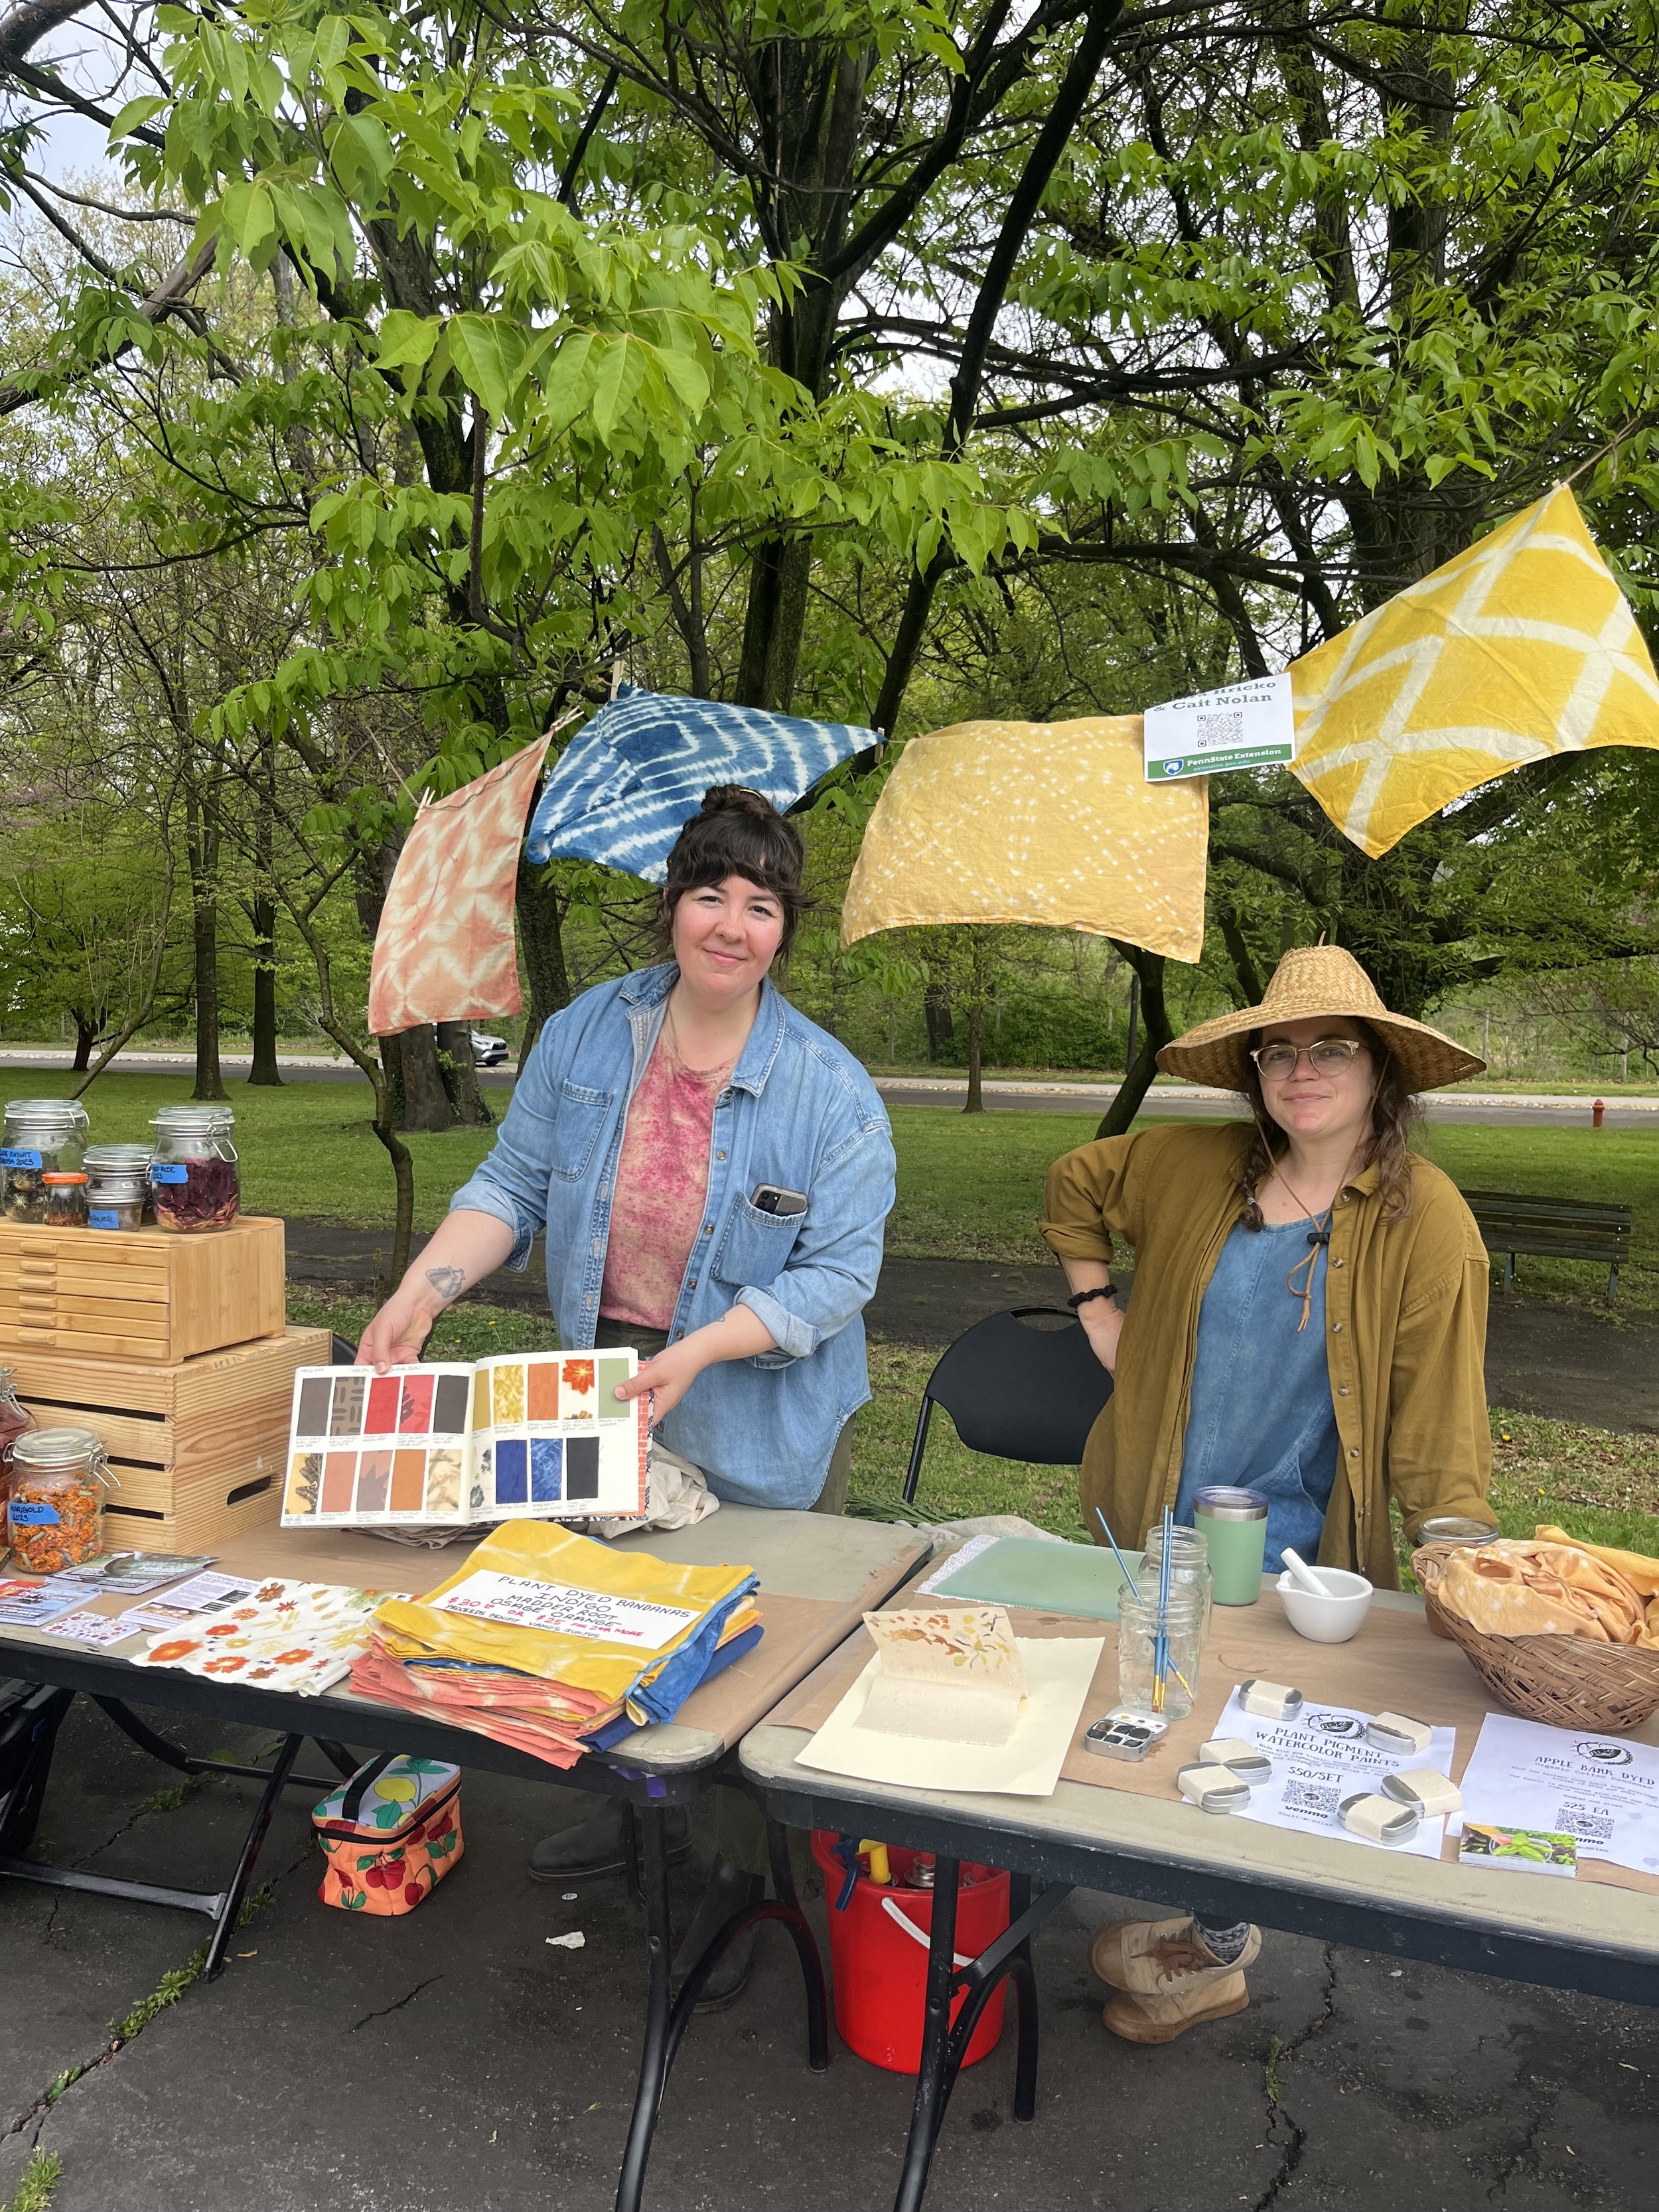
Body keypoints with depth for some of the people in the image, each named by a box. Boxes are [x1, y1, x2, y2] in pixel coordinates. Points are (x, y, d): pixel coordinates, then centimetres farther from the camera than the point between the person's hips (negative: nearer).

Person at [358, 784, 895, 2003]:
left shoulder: (829, 1090, -16)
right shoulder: (586, 1036, -4)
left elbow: (839, 1273, -16)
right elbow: (515, 1183, 2)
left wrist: (694, 1355, -26)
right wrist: (423, 1288, -13)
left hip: (760, 1418, -4)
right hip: (605, 1391, 4)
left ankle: (744, 1877, 33)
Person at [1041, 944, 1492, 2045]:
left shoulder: (1427, 1221, -13)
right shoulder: (1193, 1166, -3)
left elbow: (1439, 1428, -11)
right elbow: (1075, 1185, 16)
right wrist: (1096, 1306, 9)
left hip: (1296, 1553, -4)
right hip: (1153, 1527, 4)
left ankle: (1215, 1951, 38)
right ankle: (1210, 1922, 44)